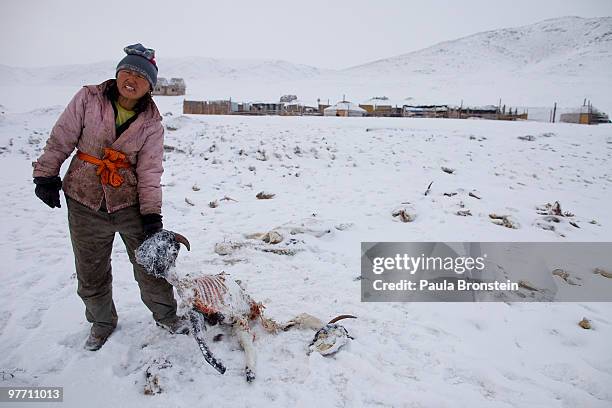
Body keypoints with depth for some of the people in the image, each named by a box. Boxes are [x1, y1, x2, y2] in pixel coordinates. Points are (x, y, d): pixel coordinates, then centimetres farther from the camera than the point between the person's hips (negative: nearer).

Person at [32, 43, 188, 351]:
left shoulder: (151, 122, -5)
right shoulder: (88, 99, -6)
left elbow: (149, 171, -7)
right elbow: (60, 140, 1)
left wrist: (152, 213, -13)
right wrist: (46, 175, 0)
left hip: (130, 203, 0)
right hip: (85, 202, 0)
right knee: (91, 273, 14)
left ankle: (166, 315, 32)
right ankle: (102, 322, 38)